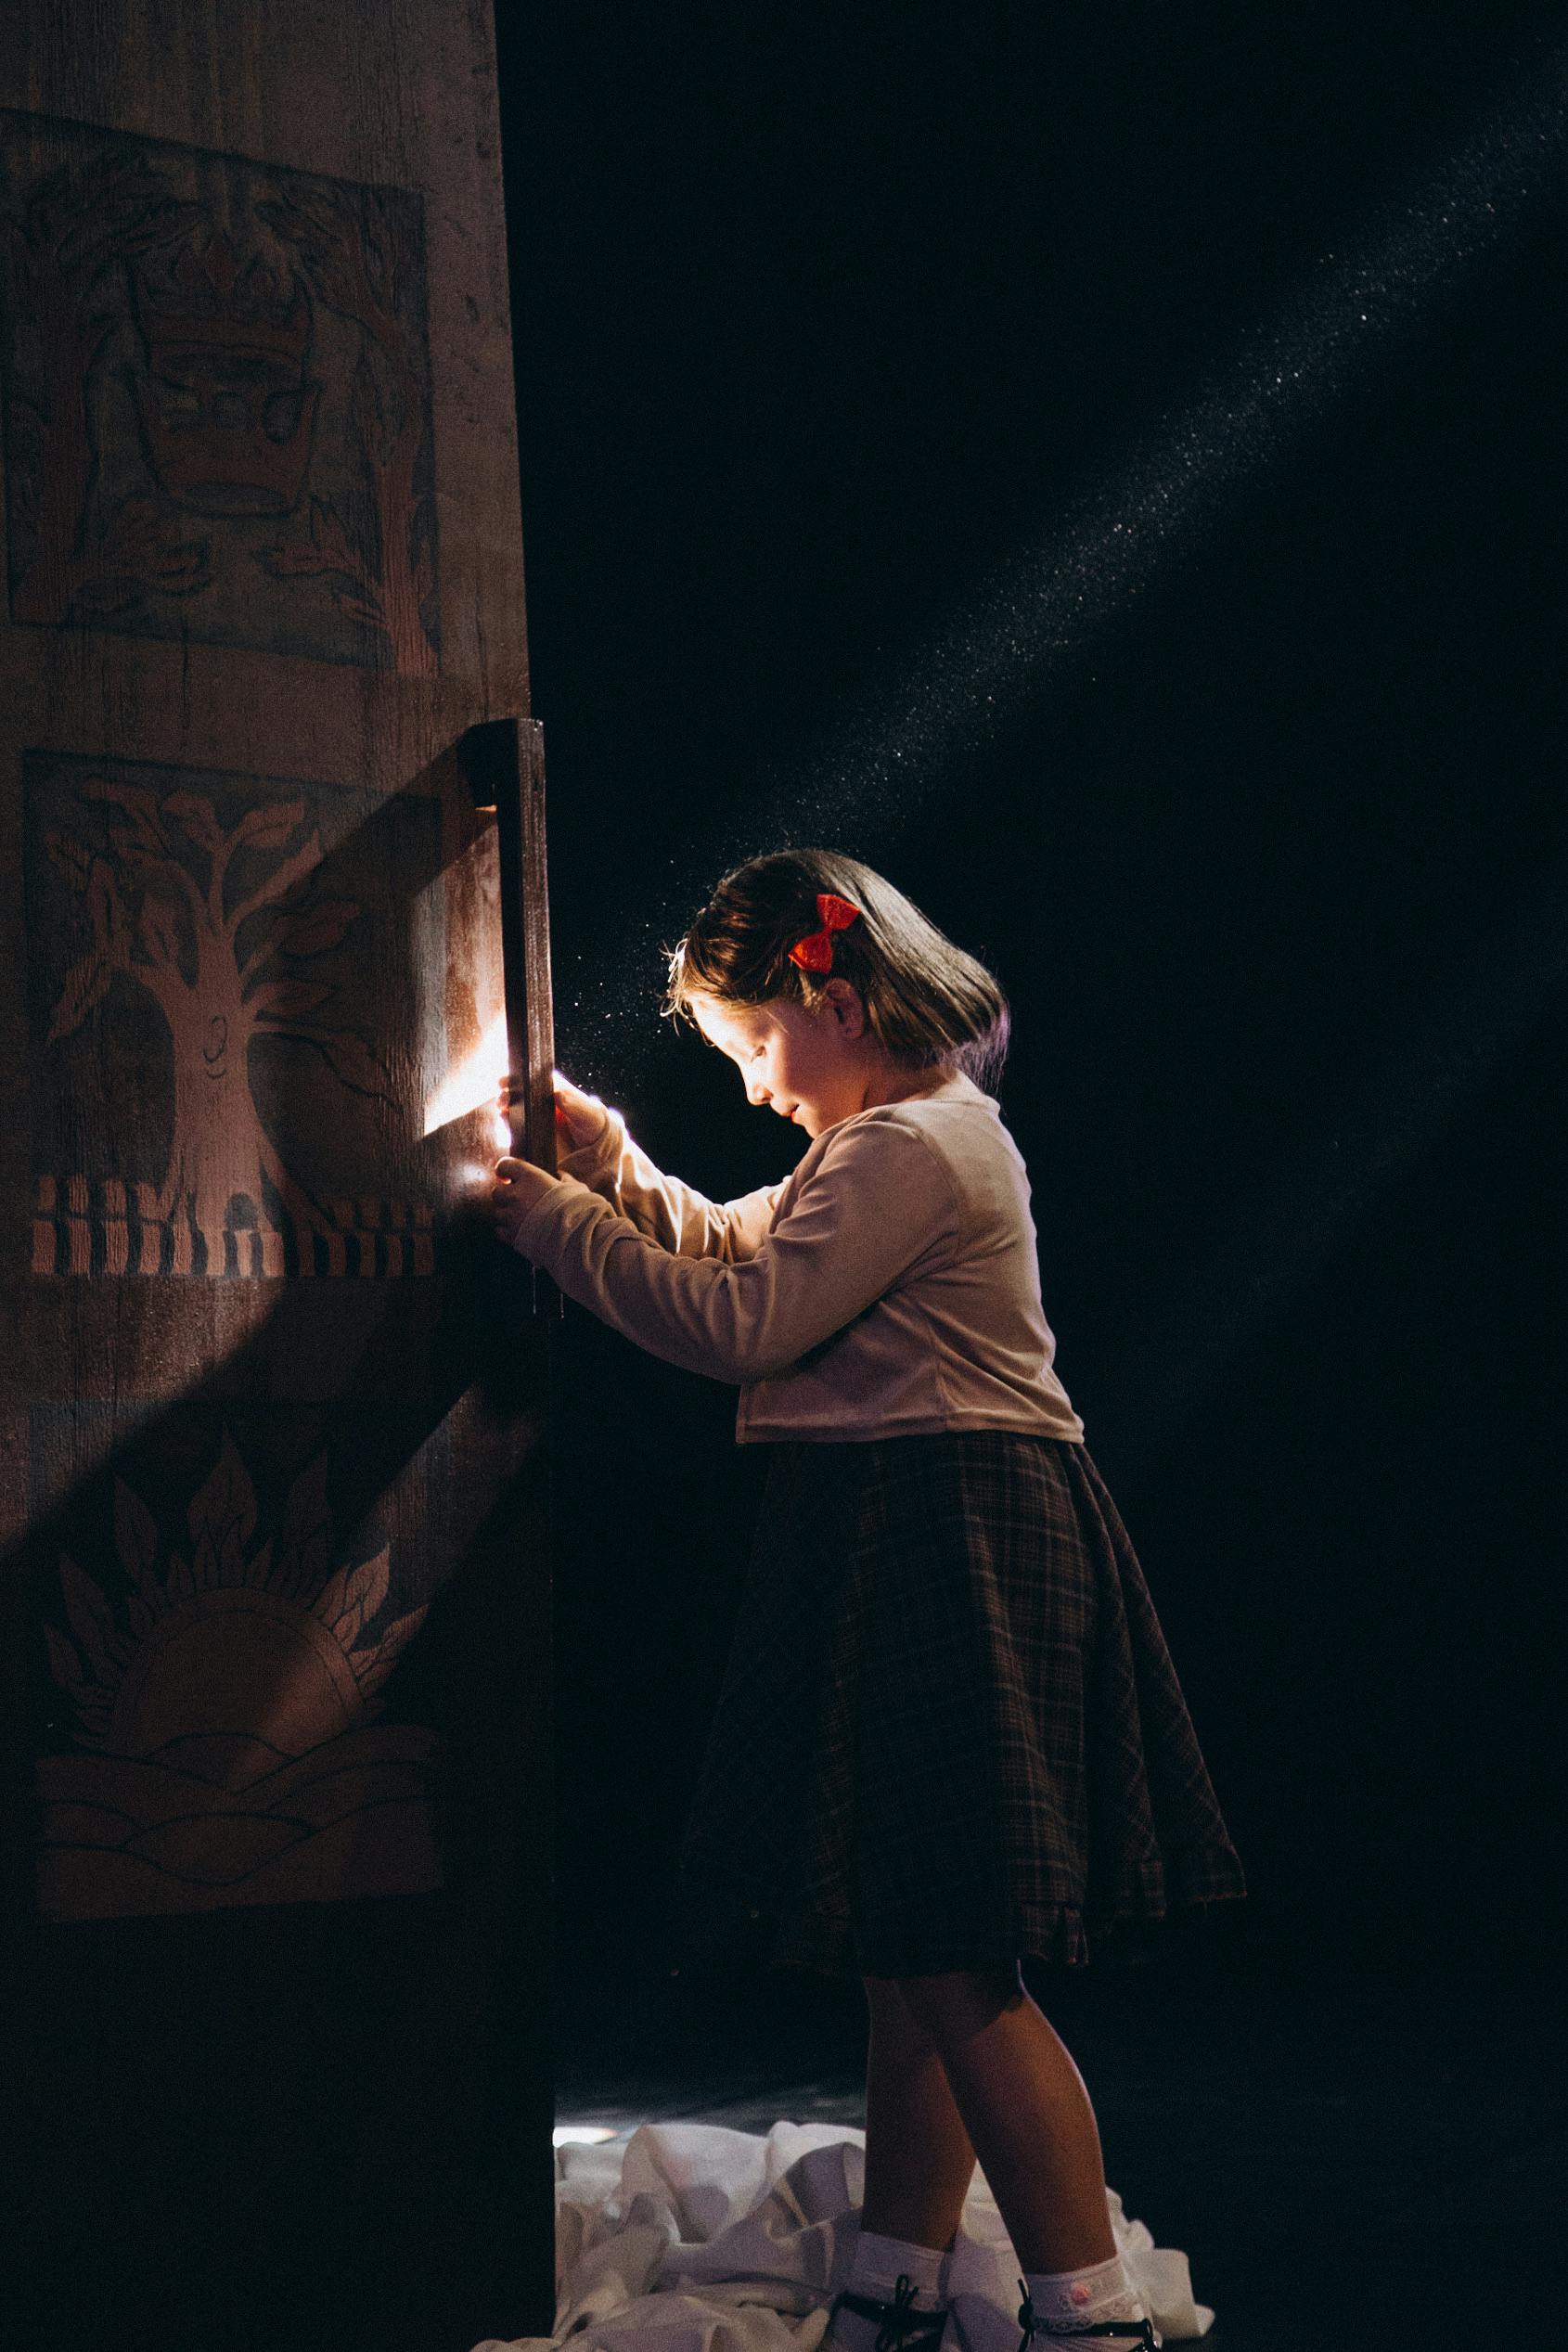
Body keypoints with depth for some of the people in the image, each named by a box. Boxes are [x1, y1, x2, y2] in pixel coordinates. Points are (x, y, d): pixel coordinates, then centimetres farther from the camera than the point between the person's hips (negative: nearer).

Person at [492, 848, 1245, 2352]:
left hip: (949, 1550, -11)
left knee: (949, 1964, -7)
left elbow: (737, 1324, -18)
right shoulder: (904, 1139, 20)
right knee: (908, 1959, 14)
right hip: (892, 1552, 11)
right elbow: (730, 1247, 27)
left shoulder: (915, 1147, -15)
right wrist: (605, 1156, 13)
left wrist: (549, 1217, -9)